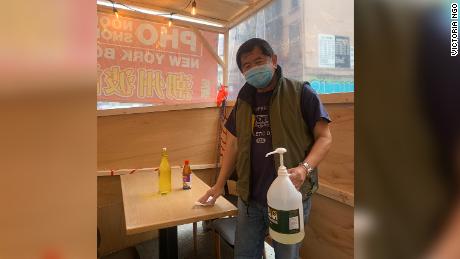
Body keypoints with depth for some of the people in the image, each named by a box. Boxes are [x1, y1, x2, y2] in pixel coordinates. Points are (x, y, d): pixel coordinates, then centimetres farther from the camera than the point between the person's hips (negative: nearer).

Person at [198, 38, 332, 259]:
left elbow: (324, 137, -6)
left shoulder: (300, 93, -6)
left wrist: (305, 168, -25)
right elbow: (233, 144, 13)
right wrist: (219, 185, 12)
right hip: (249, 198, 5)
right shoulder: (244, 100, 8)